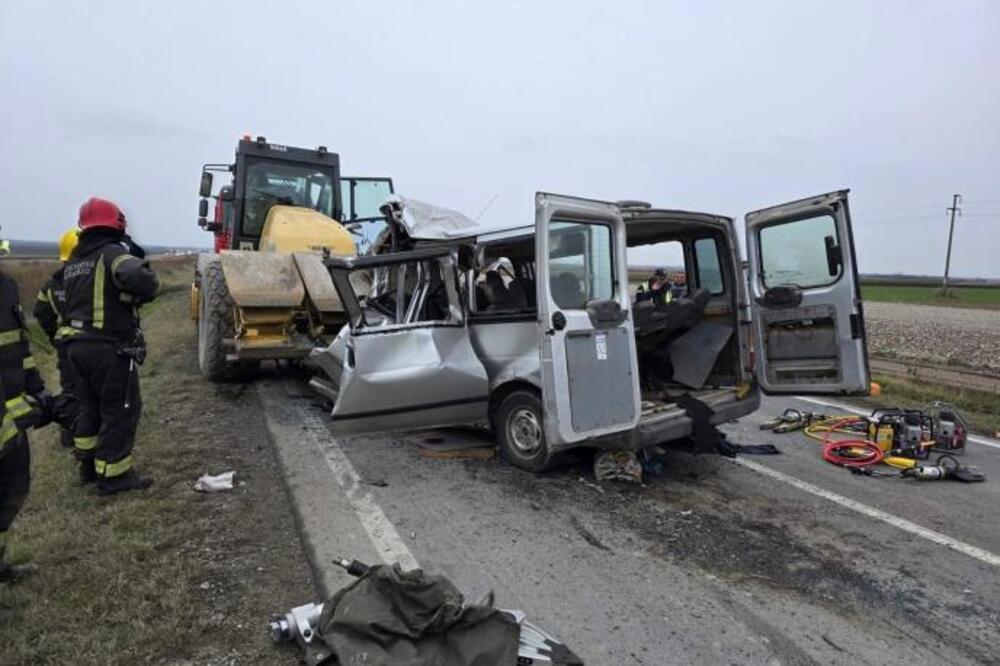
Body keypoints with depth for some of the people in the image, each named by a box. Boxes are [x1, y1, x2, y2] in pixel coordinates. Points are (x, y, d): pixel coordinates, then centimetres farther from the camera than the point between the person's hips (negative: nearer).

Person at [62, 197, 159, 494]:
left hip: (77, 344, 9)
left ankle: (89, 465, 31)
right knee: (120, 410, 1)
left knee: (90, 407, 20)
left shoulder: (73, 262, 15)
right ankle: (113, 475, 5)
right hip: (109, 347, -8)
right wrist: (145, 290, -11)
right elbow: (137, 277, -32)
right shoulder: (112, 253, -13)